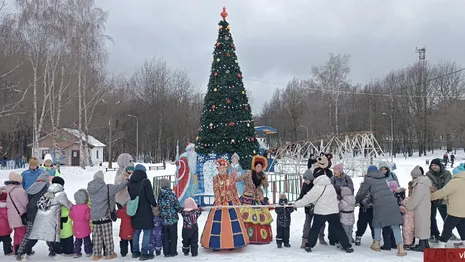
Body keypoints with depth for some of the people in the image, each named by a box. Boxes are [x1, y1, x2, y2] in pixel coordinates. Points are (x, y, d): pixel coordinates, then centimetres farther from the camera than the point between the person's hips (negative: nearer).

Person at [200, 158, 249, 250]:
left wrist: (237, 201, 5)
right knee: (218, 223, -2)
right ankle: (217, 244, 5)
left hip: (230, 202, 2)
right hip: (219, 203, -2)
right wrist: (218, 203, -19)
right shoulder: (215, 178, -2)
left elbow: (234, 190, 7)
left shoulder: (231, 178, 3)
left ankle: (231, 243, 11)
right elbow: (216, 191, -9)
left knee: (231, 223, 2)